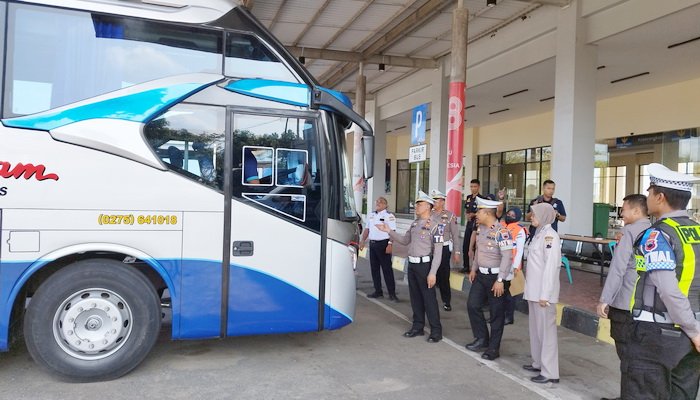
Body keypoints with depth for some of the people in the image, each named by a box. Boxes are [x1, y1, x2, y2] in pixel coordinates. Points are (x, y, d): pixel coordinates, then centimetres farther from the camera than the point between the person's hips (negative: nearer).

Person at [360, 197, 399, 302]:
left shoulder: (389, 216, -6)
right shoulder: (371, 215, 15)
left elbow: (392, 232, -12)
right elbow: (367, 229, 20)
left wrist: (390, 244, -21)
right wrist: (363, 240, 10)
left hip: (383, 244, -7)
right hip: (372, 243, 7)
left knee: (387, 269, -6)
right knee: (374, 268, 10)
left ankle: (392, 293, -1)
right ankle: (378, 291, 20)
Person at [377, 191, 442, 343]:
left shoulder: (434, 226, -14)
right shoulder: (414, 224, 11)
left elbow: (438, 252, -17)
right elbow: (405, 240, 19)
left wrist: (432, 273, -21)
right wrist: (389, 231, 10)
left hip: (425, 265, -7)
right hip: (412, 264, 8)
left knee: (429, 299, -1)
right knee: (415, 297, 14)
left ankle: (436, 331, 10)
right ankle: (418, 327, 27)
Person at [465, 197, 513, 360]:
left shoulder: (501, 231, -21)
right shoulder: (481, 228, 6)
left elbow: (507, 257, -23)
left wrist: (500, 280, -23)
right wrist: (473, 269, 17)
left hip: (495, 276, -8)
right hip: (481, 274, 8)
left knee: (496, 313, 4)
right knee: (472, 305, 11)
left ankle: (494, 348, 16)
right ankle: (482, 339, 28)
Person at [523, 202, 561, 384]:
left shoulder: (550, 235, -14)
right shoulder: (539, 233, 13)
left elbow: (551, 266, -19)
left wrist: (545, 294, -20)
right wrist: (531, 290, 15)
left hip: (543, 292, -9)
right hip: (534, 290, 9)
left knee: (546, 329, -3)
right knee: (536, 328, 16)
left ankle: (550, 372, 3)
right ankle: (538, 363, 28)